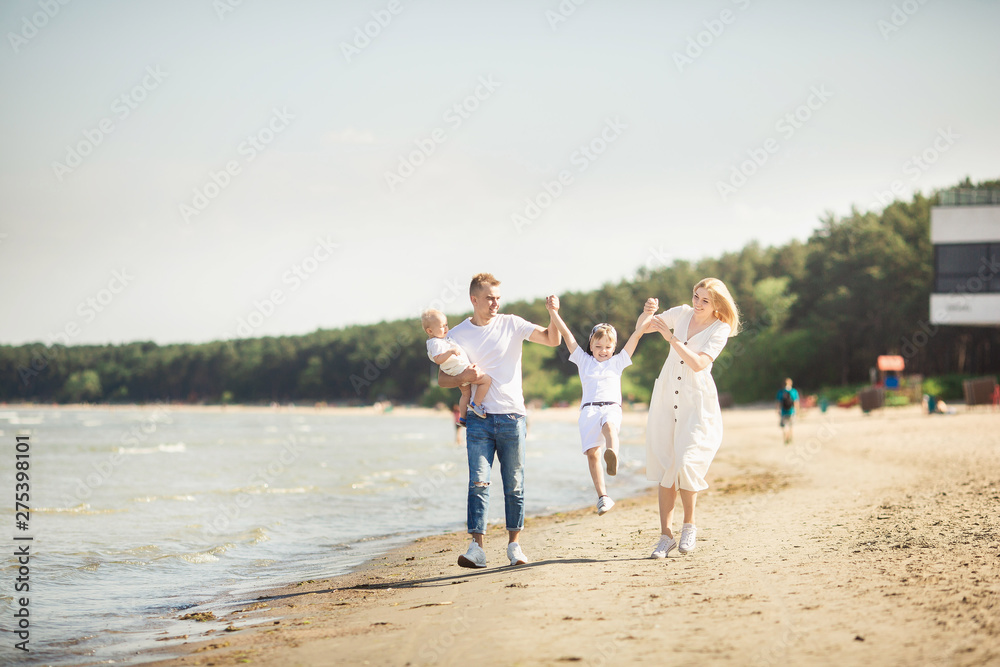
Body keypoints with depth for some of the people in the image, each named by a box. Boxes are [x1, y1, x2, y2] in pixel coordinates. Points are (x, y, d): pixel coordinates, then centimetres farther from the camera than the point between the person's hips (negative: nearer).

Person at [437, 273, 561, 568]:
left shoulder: (512, 324, 4)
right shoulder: (458, 334, 5)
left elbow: (552, 340, 2)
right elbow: (442, 378, 7)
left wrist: (554, 314, -15)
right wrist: (464, 377, -13)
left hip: (512, 416, 1)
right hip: (479, 419, 0)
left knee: (514, 484, 4)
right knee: (479, 482, -11)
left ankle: (514, 544, 14)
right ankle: (476, 547, -13)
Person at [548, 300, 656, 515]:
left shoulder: (618, 361, 20)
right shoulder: (583, 360, 23)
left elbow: (637, 333, 13)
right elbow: (566, 334, 15)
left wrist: (646, 314, 0)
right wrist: (554, 312, 6)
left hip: (612, 407, -2)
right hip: (589, 409, 2)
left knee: (609, 425, -37)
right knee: (591, 452, -14)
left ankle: (613, 455, -68)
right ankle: (602, 496, -11)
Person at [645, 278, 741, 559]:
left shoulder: (720, 329, -6)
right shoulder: (682, 314, 5)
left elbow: (698, 364, -20)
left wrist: (671, 337, -22)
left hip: (697, 403, -4)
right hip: (666, 399, 4)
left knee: (685, 464, -15)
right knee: (665, 468, 1)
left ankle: (689, 525, 7)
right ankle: (666, 535, 4)